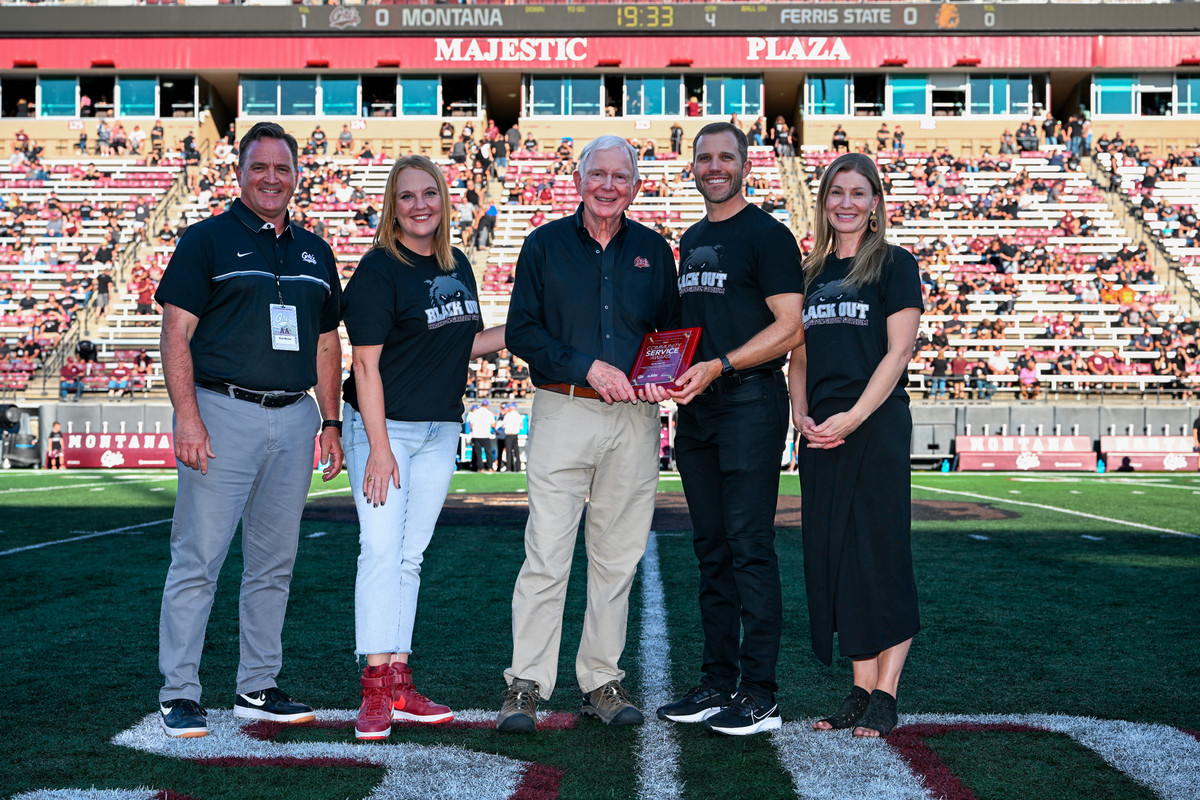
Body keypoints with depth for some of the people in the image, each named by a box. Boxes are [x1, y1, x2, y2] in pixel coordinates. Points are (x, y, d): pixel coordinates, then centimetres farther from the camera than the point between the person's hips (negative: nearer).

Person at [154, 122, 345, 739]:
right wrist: (187, 416, -16)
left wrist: (330, 422, 13)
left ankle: (257, 687, 19)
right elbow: (176, 334, -5)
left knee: (274, 562, 10)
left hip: (294, 419, 5)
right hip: (223, 414, -5)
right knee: (198, 558, -5)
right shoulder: (207, 240, 1)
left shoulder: (315, 252, 17)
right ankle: (179, 693, 4)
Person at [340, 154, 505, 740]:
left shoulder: (457, 266, 11)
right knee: (382, 551, -10)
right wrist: (379, 446, -19)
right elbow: (366, 363, -14)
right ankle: (376, 691, -6)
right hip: (383, 426, -6)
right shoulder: (378, 270, -10)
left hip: (440, 431, 7)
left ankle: (399, 684, 15)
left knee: (411, 556, 9)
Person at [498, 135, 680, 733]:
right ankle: (526, 684, 3)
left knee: (618, 559, 7)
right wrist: (587, 366, -12)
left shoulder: (653, 251, 13)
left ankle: (602, 681, 17)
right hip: (563, 412, -2)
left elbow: (673, 330, 18)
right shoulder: (544, 245, 6)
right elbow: (521, 330, -1)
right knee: (546, 555, -6)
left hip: (635, 418, 3)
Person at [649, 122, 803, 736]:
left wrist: (718, 366, -19)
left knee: (749, 547, -7)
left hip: (749, 402, -7)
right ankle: (717, 681, 18)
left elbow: (790, 328, -11)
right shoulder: (691, 241, 20)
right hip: (695, 409, 8)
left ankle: (759, 695, -2)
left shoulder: (767, 235, -3)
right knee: (711, 548, 10)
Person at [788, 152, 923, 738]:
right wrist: (801, 415, -1)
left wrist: (852, 417, -16)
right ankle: (861, 689, 14)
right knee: (832, 555, 5)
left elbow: (898, 351, -8)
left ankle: (884, 695, 4)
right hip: (821, 435, 6)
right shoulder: (811, 274, 17)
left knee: (878, 555, -4)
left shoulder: (895, 265, 1)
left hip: (876, 426, -5)